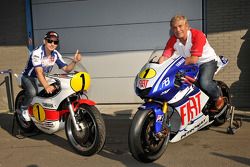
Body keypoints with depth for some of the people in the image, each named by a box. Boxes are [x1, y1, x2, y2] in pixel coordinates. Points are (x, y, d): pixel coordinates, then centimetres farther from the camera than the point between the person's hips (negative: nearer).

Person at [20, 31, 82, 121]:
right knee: (32, 92, -35)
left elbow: (66, 69, -8)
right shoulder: (37, 52, -26)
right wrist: (46, 86, -53)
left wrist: (74, 61, -29)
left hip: (43, 77, 6)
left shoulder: (56, 54, -7)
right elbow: (39, 71, -37)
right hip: (29, 77, -6)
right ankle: (24, 108, -4)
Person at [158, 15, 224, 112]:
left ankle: (218, 99, 1)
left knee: (204, 83, -32)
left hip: (207, 61, -6)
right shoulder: (173, 40, -8)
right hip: (190, 64, 6)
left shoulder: (197, 35, -25)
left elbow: (194, 59, -31)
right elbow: (164, 56, -19)